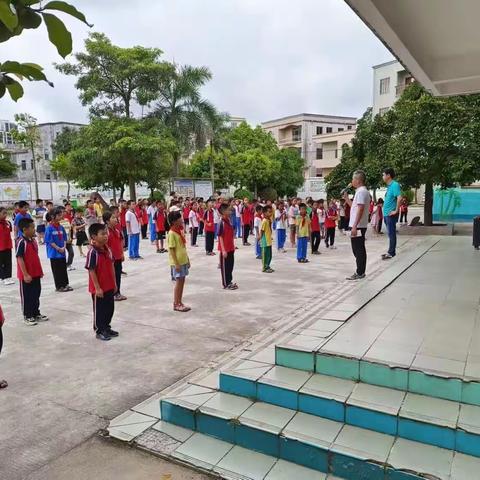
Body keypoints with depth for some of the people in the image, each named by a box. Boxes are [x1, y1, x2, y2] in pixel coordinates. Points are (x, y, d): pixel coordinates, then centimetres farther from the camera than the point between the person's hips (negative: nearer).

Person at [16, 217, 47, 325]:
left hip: (36, 274, 8)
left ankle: (36, 314, 29)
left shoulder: (33, 240, 8)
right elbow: (20, 259, -19)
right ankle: (27, 316, 16)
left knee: (36, 294, 16)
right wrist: (25, 274, -21)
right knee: (26, 296, 5)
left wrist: (40, 271, 16)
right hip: (26, 276, -8)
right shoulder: (21, 242, -17)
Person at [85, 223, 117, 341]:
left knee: (110, 308, 17)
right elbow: (91, 271, -19)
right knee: (99, 310, 8)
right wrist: (97, 288, -18)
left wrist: (114, 283, 12)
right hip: (99, 288, -7)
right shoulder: (93, 252, -20)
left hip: (109, 287, 7)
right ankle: (99, 331, 22)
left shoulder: (107, 249, 3)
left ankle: (106, 328, 33)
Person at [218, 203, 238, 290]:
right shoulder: (222, 223, -16)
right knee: (225, 267, 3)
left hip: (231, 249, 8)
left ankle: (229, 282, 28)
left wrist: (233, 246, 16)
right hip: (225, 249, -8)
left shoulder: (229, 221, 9)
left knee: (230, 265, 16)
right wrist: (223, 250, -20)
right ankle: (226, 284, 12)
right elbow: (220, 237, -18)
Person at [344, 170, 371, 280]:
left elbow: (360, 210, -22)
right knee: (358, 249, 14)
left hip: (358, 226, -10)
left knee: (359, 250, -4)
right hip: (358, 226, 10)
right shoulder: (361, 191, 17)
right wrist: (346, 198, 21)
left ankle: (359, 273, 2)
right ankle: (360, 272, 21)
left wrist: (354, 226, -24)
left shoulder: (361, 192, -14)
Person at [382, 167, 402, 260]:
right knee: (390, 233, 14)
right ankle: (391, 251, 21)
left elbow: (399, 198, -25)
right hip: (386, 214, 9)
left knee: (391, 233, -4)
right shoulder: (389, 186, 15)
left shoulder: (395, 184, -14)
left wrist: (396, 211, -20)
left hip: (391, 214, -9)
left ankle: (391, 253, 2)